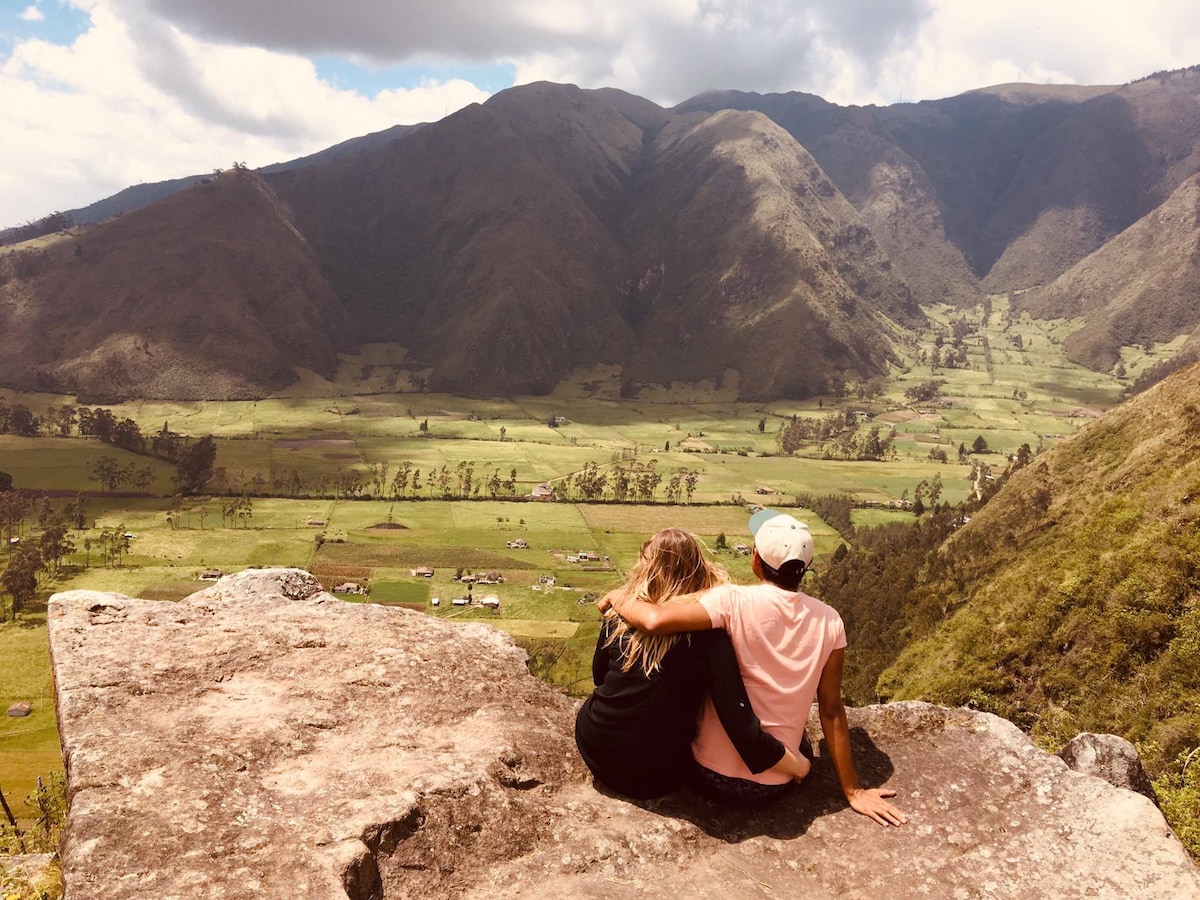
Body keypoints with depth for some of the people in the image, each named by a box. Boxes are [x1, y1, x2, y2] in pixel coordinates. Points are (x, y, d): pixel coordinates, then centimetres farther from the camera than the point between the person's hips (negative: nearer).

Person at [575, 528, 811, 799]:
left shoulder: (619, 617, -11)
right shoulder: (708, 633, -20)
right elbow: (741, 727, -23)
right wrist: (798, 764, -9)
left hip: (596, 751, 2)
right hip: (657, 778, -1)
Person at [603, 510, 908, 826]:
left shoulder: (734, 601, -20)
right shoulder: (829, 621, -10)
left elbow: (654, 620, -32)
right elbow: (832, 711, -5)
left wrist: (619, 597, -10)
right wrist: (852, 791, 6)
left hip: (716, 775, -3)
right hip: (775, 785, 3)